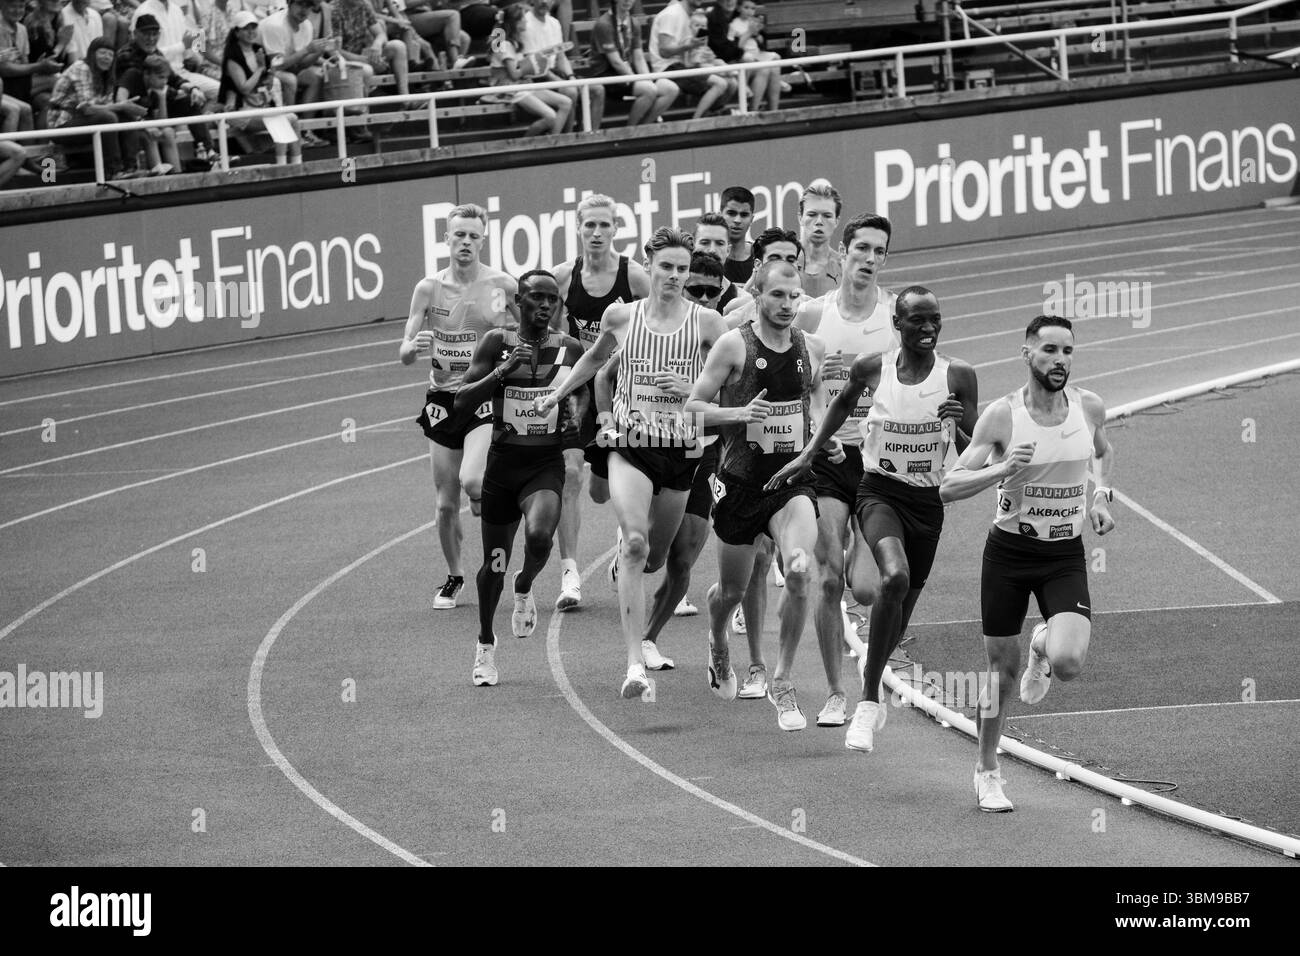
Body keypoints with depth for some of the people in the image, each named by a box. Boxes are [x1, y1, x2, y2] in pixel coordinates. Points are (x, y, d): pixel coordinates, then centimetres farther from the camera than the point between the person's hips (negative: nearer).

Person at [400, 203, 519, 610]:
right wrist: (415, 346, -22)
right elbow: (404, 354, 0)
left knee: (472, 481, -26)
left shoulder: (503, 286, -4)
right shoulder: (429, 289, 0)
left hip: (486, 398, -2)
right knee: (446, 503, 5)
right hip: (443, 400, 2)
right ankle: (453, 577, 26)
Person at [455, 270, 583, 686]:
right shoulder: (497, 342, -3)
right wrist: (502, 371, -18)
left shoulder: (569, 349, 2)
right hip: (503, 462, 0)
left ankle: (525, 589, 6)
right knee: (495, 563, 8)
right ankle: (485, 644, 33)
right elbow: (461, 402, -6)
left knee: (539, 535, -29)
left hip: (546, 464, 0)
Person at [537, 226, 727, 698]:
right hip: (629, 445, -1)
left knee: (653, 557, 12)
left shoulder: (705, 322, -1)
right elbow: (595, 358, 24)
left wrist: (693, 389, -12)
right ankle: (635, 663, -30)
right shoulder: (621, 315, 3)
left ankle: (644, 636, 51)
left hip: (680, 448, 1)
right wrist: (557, 394, 22)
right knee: (635, 543, -23)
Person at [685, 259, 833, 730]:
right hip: (740, 480, -2)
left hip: (794, 477, 2)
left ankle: (783, 680, -9)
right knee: (732, 588, 14)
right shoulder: (734, 345, -9)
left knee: (799, 572, -23)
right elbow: (692, 405, -7)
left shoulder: (812, 348, 2)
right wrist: (736, 413, -23)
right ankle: (717, 645, 51)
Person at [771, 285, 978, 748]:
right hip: (879, 490, -2)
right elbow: (844, 402, 18)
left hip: (928, 501, 2)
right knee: (895, 577, -31)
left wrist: (958, 427, -22)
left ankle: (872, 668, 50)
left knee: (898, 616, 12)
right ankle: (869, 700, -20)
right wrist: (809, 453, 16)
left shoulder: (958, 376, -6)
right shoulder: (872, 368, -6)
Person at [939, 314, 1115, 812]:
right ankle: (987, 772, 28)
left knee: (1068, 664, -19)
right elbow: (948, 487, -15)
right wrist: (1001, 469, -30)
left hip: (1066, 555, 1)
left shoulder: (1089, 407, -4)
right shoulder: (1002, 416, -13)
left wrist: (1101, 495, 3)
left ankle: (1045, 646, 20)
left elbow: (1104, 453, 21)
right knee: (1002, 670, 6)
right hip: (1009, 551, -1)